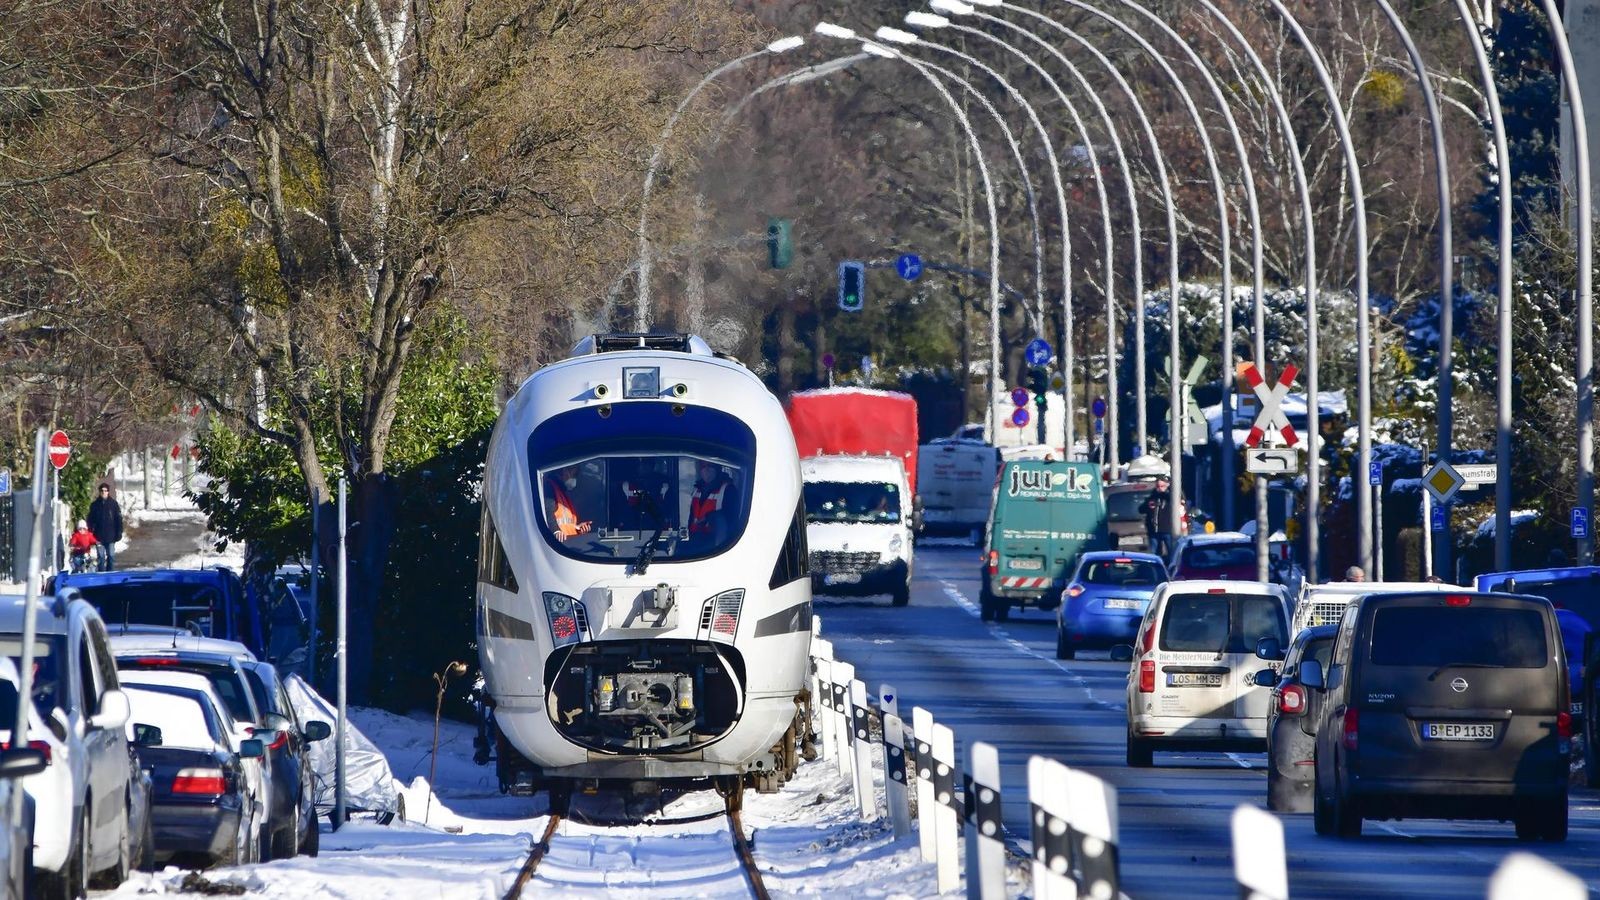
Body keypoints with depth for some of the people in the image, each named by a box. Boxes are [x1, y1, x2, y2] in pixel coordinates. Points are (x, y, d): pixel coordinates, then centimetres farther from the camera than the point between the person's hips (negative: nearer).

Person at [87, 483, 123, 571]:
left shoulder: (113, 503, 2)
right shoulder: (95, 505, 5)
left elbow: (118, 519, 2)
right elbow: (91, 520, 7)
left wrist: (119, 533, -4)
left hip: (111, 536, -1)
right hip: (99, 536, 1)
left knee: (111, 556, 2)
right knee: (101, 557, 2)